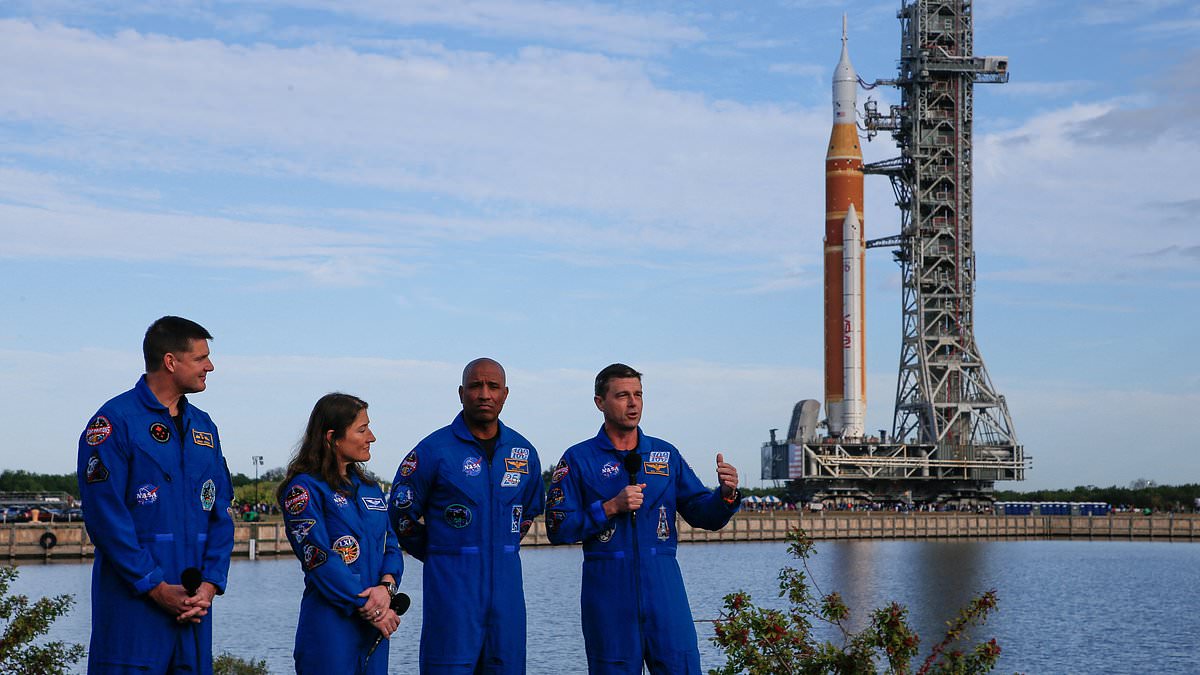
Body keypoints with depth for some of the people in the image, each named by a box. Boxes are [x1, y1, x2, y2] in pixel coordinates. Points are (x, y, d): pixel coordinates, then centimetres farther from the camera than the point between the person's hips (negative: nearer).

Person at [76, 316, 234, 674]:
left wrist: (210, 583, -2)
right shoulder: (114, 422, -7)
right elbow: (106, 516, -13)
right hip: (133, 601, -6)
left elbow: (220, 513, 12)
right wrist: (156, 587, -14)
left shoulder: (203, 426, 14)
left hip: (193, 602, 6)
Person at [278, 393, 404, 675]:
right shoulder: (305, 488, -7)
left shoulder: (370, 489, 16)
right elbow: (319, 559, -14)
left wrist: (386, 586, -10)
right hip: (330, 624, -7)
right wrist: (366, 608, -14)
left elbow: (391, 547, 12)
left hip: (374, 627, 7)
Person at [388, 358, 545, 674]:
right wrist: (437, 556, 8)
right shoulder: (434, 449, -5)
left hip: (506, 583, 5)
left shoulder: (523, 451, 10)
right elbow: (400, 513, 2)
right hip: (451, 586, -5)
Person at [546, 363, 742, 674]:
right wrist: (610, 507, -13)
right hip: (608, 590, -2)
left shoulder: (665, 454, 11)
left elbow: (703, 514, 10)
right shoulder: (578, 459, 2)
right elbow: (558, 528, -4)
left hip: (663, 583, 2)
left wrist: (725, 493, -10)